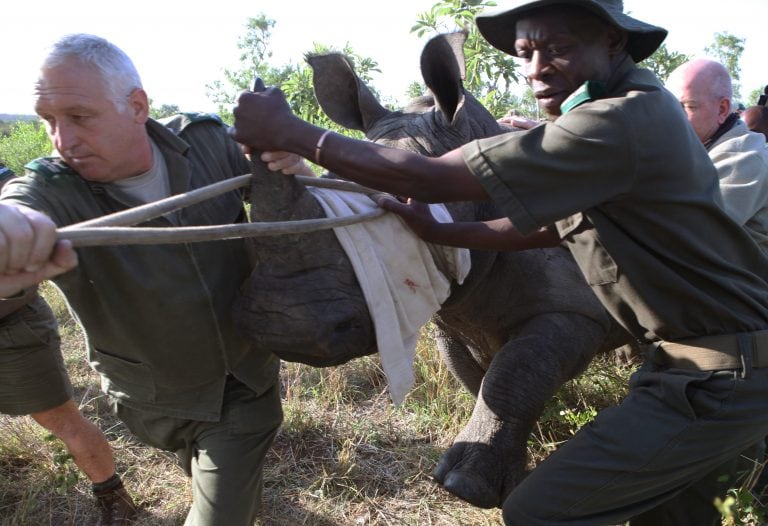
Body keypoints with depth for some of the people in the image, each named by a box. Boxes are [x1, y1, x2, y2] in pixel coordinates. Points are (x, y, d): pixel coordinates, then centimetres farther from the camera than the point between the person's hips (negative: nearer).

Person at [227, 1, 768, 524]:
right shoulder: (636, 111, 8)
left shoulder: (622, 121, -25)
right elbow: (537, 230, 11)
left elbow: (435, 179, -26)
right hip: (696, 362, 9)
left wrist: (291, 132, -19)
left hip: (720, 377, -9)